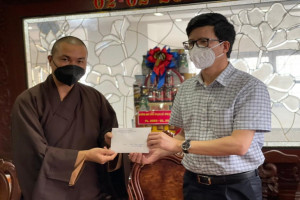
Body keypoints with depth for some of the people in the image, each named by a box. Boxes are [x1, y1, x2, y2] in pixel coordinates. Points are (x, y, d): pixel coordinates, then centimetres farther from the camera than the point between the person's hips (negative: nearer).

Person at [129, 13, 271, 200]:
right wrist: (159, 152, -6)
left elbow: (239, 145, -21)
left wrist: (179, 145, -21)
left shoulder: (250, 87, -14)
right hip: (193, 184, 5)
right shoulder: (186, 89, 4)